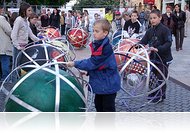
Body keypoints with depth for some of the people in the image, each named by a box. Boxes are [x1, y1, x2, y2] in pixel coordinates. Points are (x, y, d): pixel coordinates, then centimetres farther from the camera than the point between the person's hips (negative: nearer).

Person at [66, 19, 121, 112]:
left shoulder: (106, 48, -26)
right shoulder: (96, 44, 2)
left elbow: (92, 63, -27)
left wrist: (75, 64, -22)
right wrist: (88, 71, -2)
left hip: (108, 84, -9)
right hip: (100, 82, 9)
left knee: (108, 108, 5)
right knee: (98, 104, 22)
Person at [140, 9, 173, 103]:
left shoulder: (165, 29, -13)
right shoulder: (150, 31, 6)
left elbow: (168, 43, -20)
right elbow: (143, 41, 2)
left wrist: (158, 49, -32)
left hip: (164, 58, -6)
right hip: (153, 57, 6)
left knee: (161, 77, 2)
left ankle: (161, 95, 15)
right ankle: (154, 93, 30)